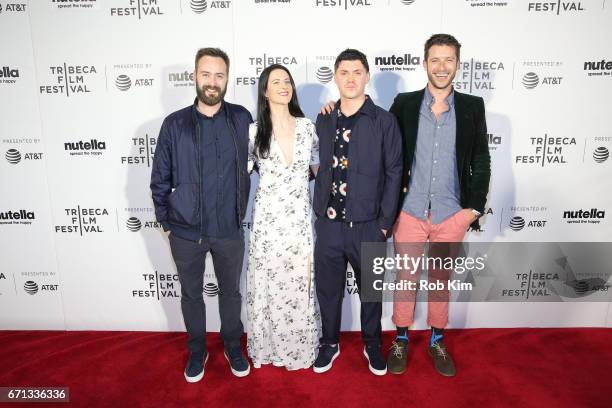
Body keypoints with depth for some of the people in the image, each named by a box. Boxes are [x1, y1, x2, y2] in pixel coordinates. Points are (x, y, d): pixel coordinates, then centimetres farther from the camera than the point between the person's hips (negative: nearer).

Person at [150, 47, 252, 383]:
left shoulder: (241, 119, -3)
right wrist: (164, 219, 3)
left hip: (229, 230, 0)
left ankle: (232, 347, 39)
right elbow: (160, 178, 2)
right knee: (191, 293, 16)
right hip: (186, 231, 0)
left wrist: (242, 211, 5)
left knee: (230, 291, 16)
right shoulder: (174, 124, -4)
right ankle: (196, 351, 38)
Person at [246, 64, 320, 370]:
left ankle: (299, 348, 29)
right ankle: (267, 347, 30)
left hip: (300, 218, 2)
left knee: (300, 283, 9)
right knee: (268, 284, 9)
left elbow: (318, 167, 15)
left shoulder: (307, 126, 3)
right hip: (267, 218, -1)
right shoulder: (254, 131, -2)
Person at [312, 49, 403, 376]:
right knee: (328, 289, 15)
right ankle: (329, 343, 37)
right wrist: (319, 210, 4)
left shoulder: (384, 121, -5)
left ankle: (372, 345, 38)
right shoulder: (323, 121, 6)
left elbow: (393, 174, -5)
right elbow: (321, 168, 10)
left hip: (367, 226, -2)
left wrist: (385, 222, -7)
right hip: (328, 224, 3)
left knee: (370, 291, 15)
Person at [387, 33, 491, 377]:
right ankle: (402, 339, 30)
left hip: (452, 215, 1)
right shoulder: (404, 104, 0)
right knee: (406, 278, 11)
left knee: (442, 280, 15)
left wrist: (474, 207, -2)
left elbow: (481, 161, 3)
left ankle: (437, 341, 33)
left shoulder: (472, 107, 2)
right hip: (410, 211, 0)